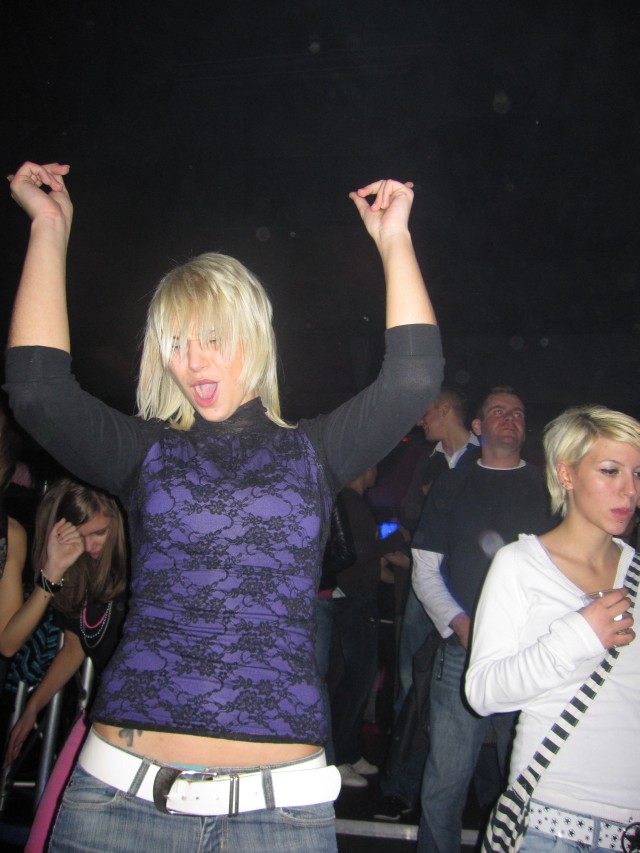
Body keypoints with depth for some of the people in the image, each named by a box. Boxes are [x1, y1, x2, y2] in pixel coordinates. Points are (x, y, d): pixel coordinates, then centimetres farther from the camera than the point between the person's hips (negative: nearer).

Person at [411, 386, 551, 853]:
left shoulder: (548, 487, 10)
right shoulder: (452, 485, 10)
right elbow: (425, 570, 7)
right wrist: (461, 624, -6)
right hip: (463, 654, 0)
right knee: (444, 785, 3)